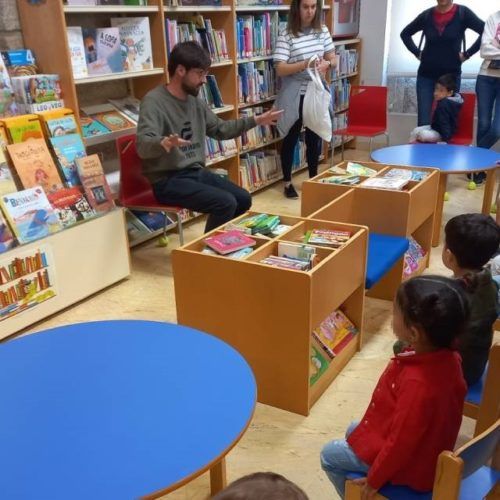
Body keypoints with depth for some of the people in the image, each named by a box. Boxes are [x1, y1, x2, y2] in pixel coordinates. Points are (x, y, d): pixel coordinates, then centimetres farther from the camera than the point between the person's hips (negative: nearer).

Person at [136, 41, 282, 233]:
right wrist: (164, 144, -51)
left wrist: (256, 120, 17)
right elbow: (143, 146, -29)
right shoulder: (154, 101, -15)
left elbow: (221, 129, 23)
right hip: (168, 180, -8)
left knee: (243, 199, 3)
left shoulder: (195, 100, 9)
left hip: (196, 172, 8)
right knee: (226, 203, -22)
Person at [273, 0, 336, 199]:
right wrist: (305, 64, -30)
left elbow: (333, 59, 8)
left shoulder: (322, 30, 3)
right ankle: (287, 182, 19)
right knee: (291, 139, 6)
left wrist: (326, 64, -15)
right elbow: (280, 69, -17)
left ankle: (313, 178, 30)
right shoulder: (286, 35, -12)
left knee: (315, 137, 13)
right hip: (294, 96, -4)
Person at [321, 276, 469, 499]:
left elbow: (401, 443, -28)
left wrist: (375, 480, -13)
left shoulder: (417, 383, -40)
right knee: (354, 430, 27)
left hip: (410, 465, -8)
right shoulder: (447, 358, -14)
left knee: (329, 455, 10)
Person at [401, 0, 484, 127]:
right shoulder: (426, 15, 2)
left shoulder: (463, 13, -4)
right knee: (423, 122, -3)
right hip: (426, 75, 1)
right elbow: (405, 33, 17)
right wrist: (417, 53, 6)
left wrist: (467, 53, -10)